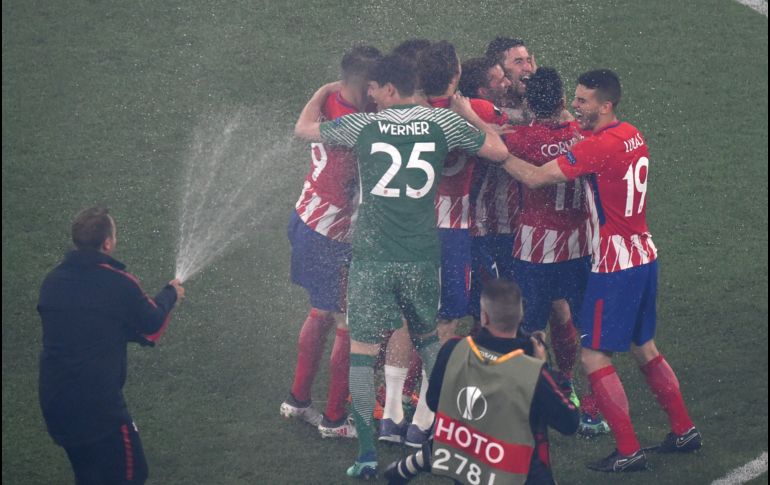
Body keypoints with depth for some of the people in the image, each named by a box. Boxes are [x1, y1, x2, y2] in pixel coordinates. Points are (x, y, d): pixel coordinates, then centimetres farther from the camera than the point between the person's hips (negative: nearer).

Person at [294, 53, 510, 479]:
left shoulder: (363, 125, -3)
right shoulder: (442, 122, 0)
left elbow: (303, 128, 13)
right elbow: (499, 152, 9)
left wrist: (323, 91, 31)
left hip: (372, 255, -2)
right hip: (422, 254, 2)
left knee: (361, 349, 2)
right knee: (428, 339, 23)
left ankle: (367, 453, -5)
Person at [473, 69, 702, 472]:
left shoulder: (598, 146, -20)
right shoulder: (633, 136, 8)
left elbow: (534, 178, -23)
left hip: (614, 265, -9)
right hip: (644, 256, 9)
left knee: (594, 356, -3)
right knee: (644, 348, 21)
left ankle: (629, 452, -5)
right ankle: (684, 431, 27)